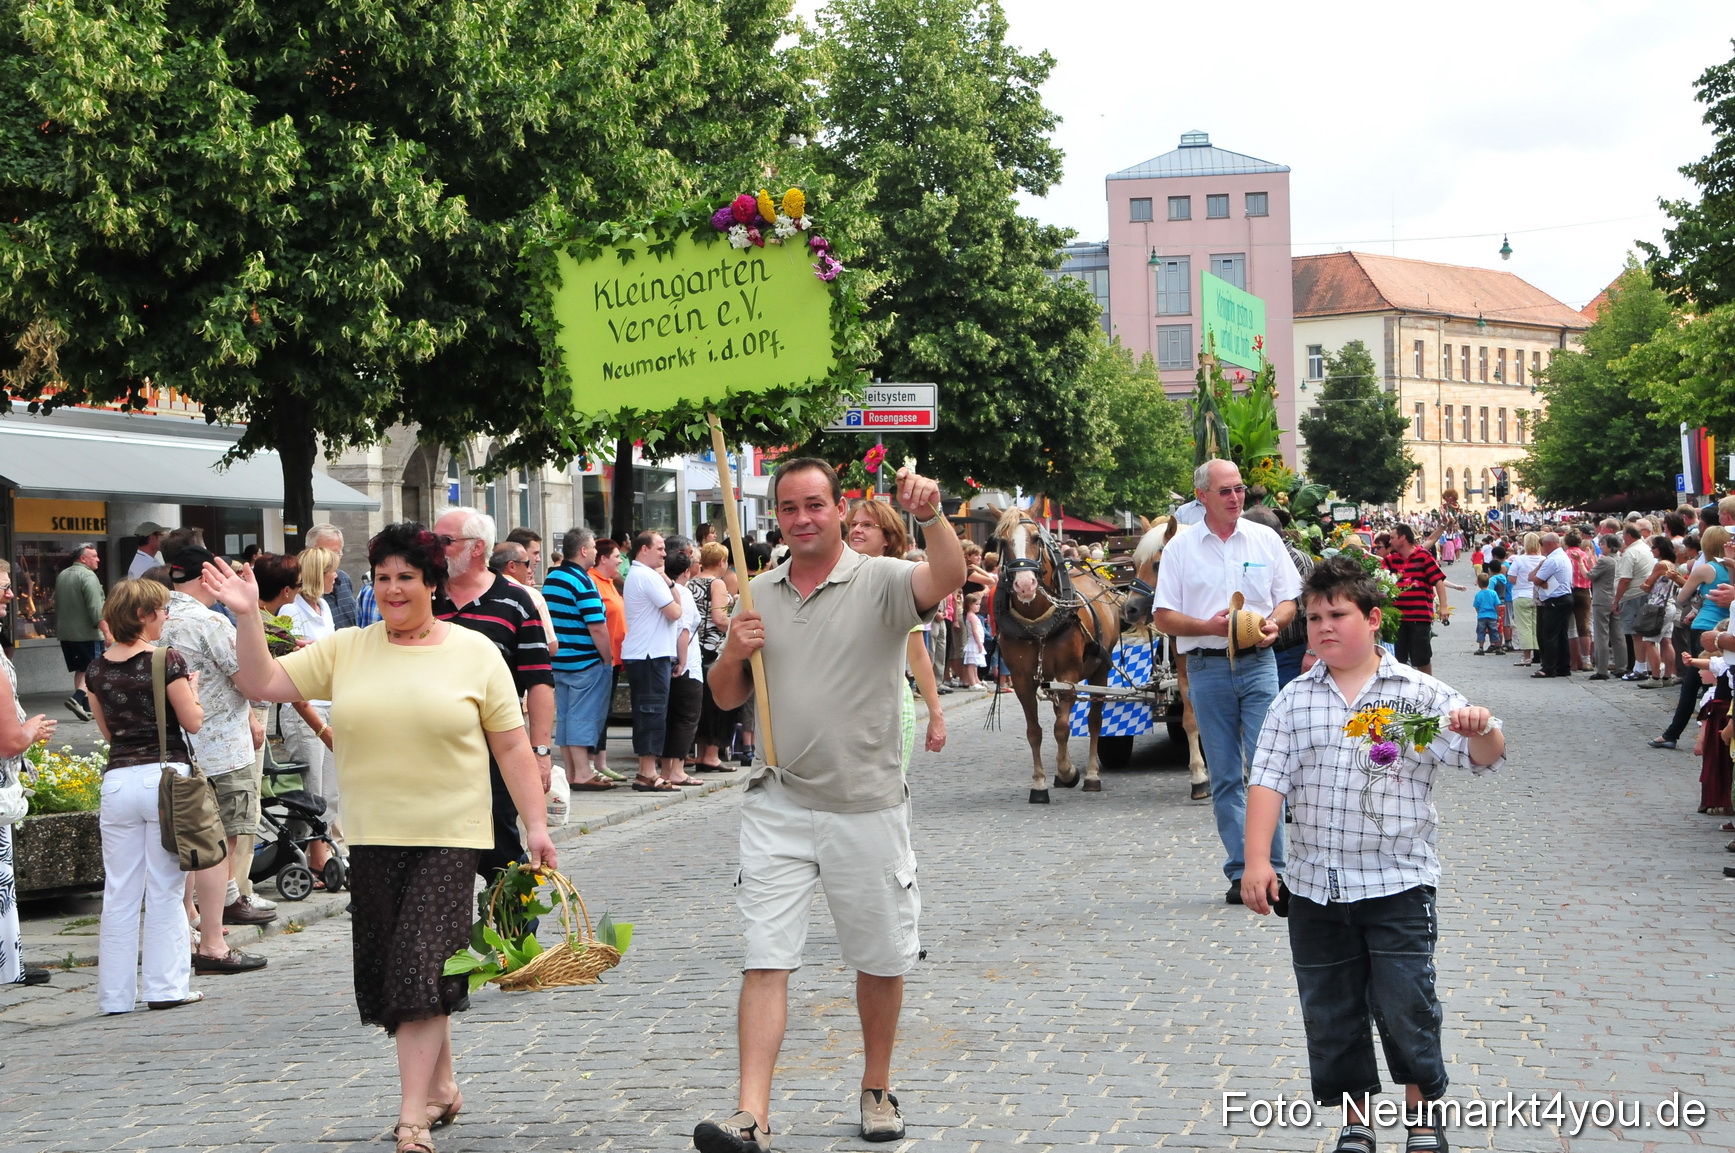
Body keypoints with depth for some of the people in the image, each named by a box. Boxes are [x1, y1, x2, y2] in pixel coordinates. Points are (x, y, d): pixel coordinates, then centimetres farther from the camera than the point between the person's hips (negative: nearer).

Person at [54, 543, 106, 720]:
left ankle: (86, 707, 14)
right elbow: (95, 608, -21)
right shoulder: (87, 576, -13)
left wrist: (59, 629, 31)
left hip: (66, 633, 8)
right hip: (86, 633, -8)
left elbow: (57, 604, 23)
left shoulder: (62, 576, 15)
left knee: (80, 670, 14)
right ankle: (78, 699, -22)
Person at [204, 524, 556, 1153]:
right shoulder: (345, 650, 7)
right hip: (373, 839, 4)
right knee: (391, 970, 9)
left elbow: (512, 746, 1)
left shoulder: (474, 652, 0)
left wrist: (536, 824, -3)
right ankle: (441, 1085, 28)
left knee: (424, 968, -10)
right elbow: (262, 682, 4)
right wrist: (247, 617, -10)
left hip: (449, 836, -4)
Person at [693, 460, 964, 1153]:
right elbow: (726, 698, 17)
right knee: (765, 959, -6)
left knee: (880, 960, 11)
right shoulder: (759, 595, 9)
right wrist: (733, 654, -5)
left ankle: (877, 1089, 31)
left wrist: (930, 515, -46)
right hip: (778, 807, 2)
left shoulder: (881, 582, -5)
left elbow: (947, 576, -27)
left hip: (868, 806, -2)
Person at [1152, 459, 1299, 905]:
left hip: (1258, 663, 0)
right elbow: (1164, 618, 2)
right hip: (1207, 668, 0)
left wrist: (1273, 623, -11)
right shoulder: (1180, 548, 4)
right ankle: (1240, 871, 9)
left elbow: (1289, 600, 11)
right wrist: (1210, 626, -14)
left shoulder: (1265, 539, 8)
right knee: (1224, 776, 3)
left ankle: (1272, 867, -2)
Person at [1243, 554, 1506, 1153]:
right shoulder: (1294, 700, 4)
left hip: (1397, 884, -3)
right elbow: (1269, 779, -1)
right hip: (1314, 886, 3)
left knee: (1405, 1005, 1)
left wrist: (1483, 729, -32)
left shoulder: (1419, 693, -2)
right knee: (1330, 1013, 10)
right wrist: (1257, 859, -10)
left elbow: (1482, 757, -8)